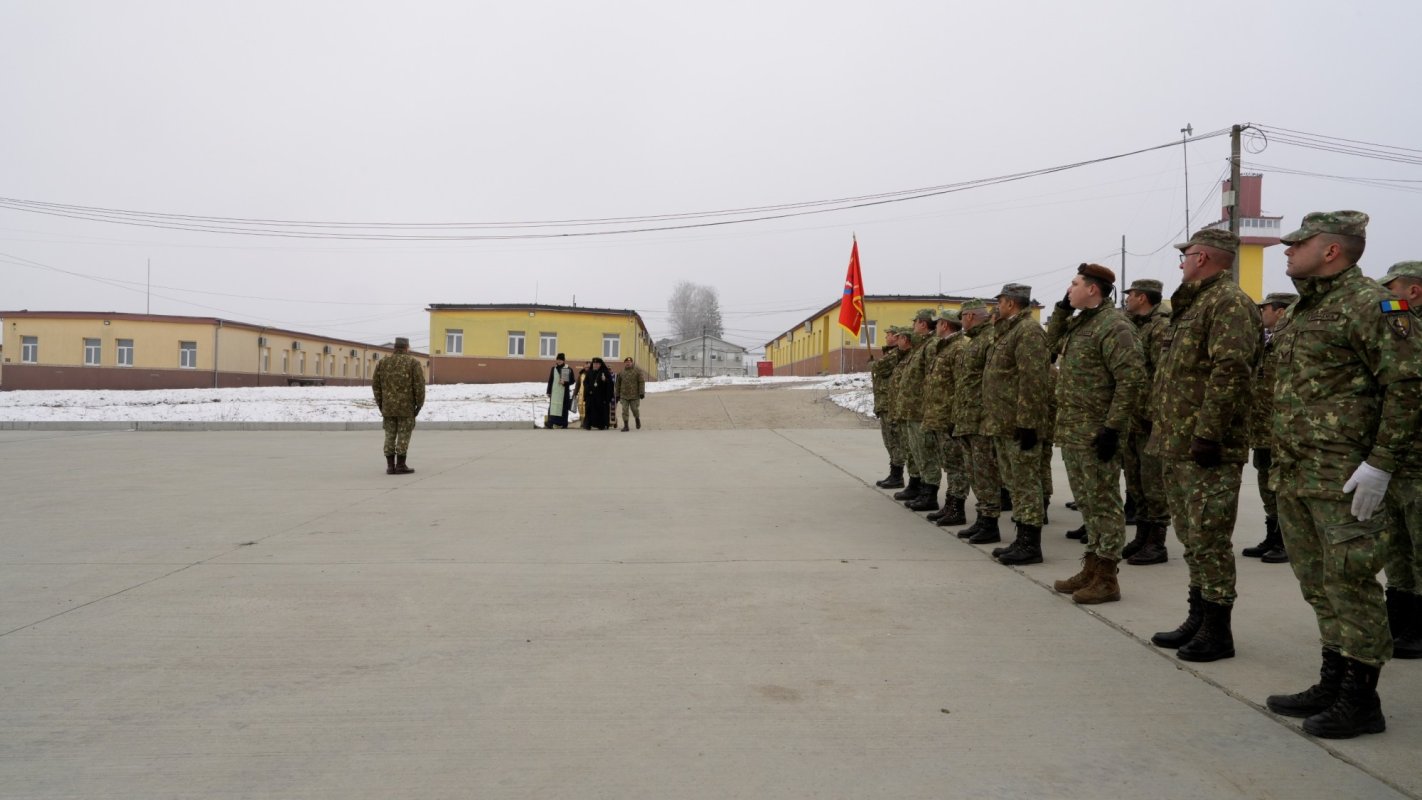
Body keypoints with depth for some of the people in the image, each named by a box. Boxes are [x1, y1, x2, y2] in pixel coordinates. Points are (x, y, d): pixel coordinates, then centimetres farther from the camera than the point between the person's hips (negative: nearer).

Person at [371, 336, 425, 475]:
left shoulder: (383, 362, 6)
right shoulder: (413, 362, -5)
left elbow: (375, 384, 5)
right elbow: (419, 385, -11)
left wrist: (380, 404, 11)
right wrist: (419, 404, -4)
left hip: (388, 406, 4)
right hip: (406, 406, -4)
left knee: (390, 435, 8)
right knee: (403, 436, 1)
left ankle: (390, 466, 7)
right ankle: (401, 466, 1)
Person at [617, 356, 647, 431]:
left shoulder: (637, 370, -2)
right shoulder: (621, 372, 10)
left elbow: (642, 382, -7)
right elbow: (618, 384, 16)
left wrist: (642, 392, -15)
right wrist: (617, 395, 13)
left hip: (634, 395, -3)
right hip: (624, 395, 3)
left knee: (635, 409, 3)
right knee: (625, 410, -2)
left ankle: (637, 419, 33)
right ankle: (625, 426, 3)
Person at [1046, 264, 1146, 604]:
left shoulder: (1113, 326, -15)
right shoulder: (1079, 323, 14)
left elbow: (1132, 379, -20)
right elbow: (1052, 341, 29)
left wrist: (1112, 427, -22)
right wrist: (1062, 308, 13)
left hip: (1096, 433, -9)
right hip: (1072, 431, 10)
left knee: (1104, 504, -2)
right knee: (1087, 503, 15)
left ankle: (1107, 579, 5)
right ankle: (1091, 569, 25)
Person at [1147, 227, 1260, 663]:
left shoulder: (1230, 303, -12)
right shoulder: (1192, 304, 20)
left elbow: (1230, 371, -23)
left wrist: (1208, 433, -26)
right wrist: (1164, 431, 20)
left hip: (1206, 450, -10)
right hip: (1177, 446, 10)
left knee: (1209, 541, -4)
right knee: (1192, 538, 15)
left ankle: (1217, 632, 4)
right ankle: (1197, 619, 25)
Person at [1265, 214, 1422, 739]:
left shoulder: (1369, 304, -11)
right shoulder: (1302, 310, 17)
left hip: (1344, 479, -9)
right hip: (1294, 477, 9)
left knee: (1350, 583, -2)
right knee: (1318, 584, 15)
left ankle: (1361, 700, 9)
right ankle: (1333, 685, 26)